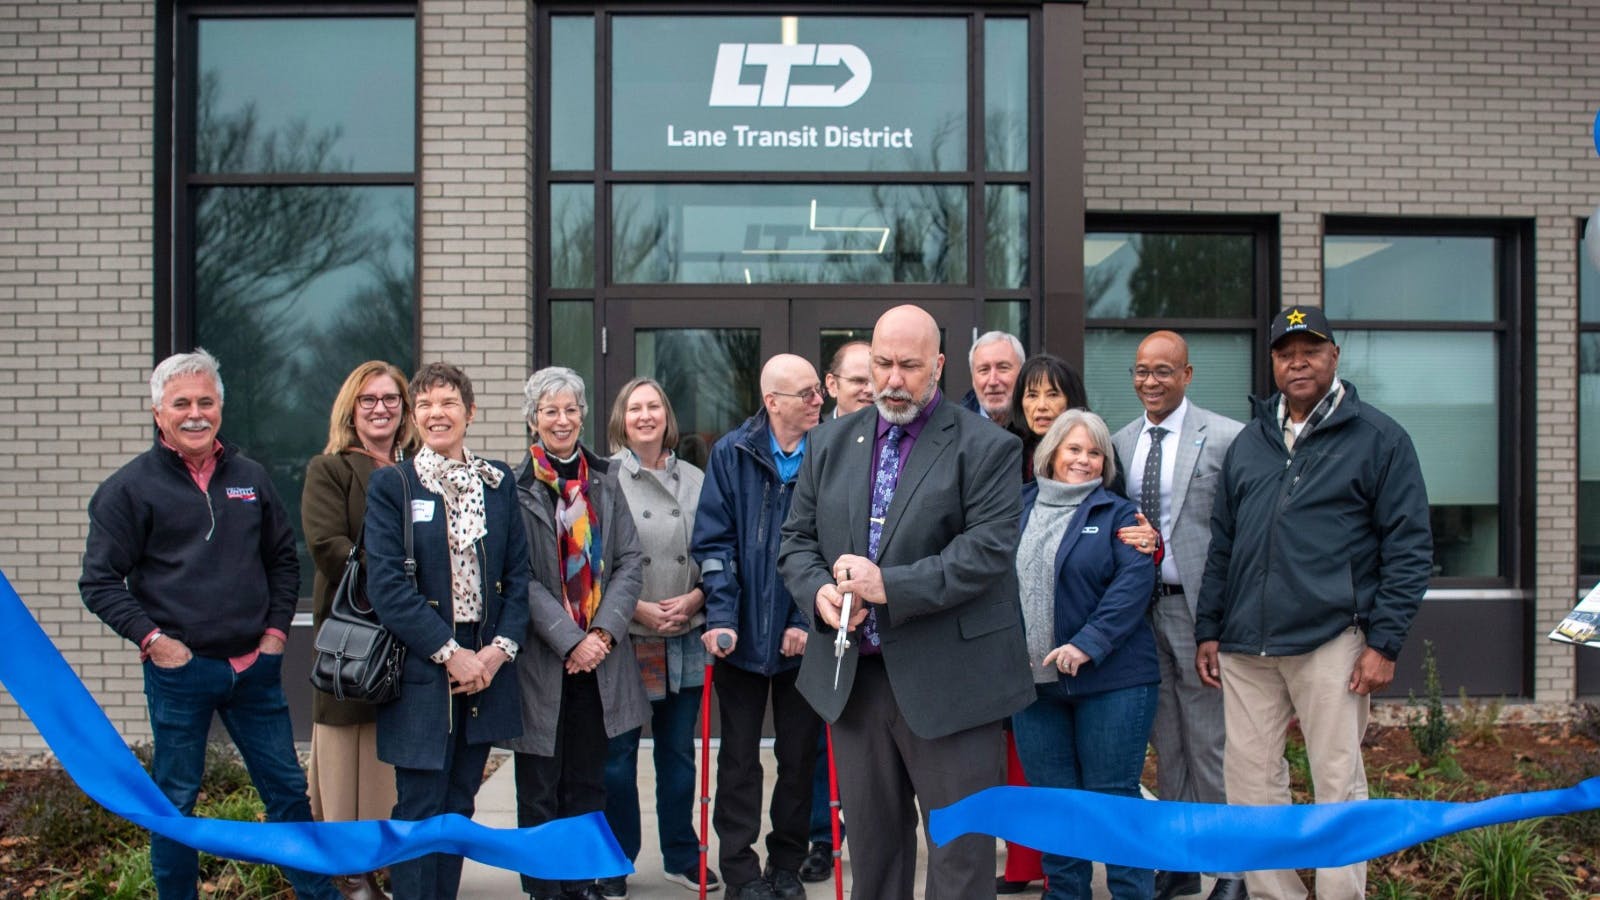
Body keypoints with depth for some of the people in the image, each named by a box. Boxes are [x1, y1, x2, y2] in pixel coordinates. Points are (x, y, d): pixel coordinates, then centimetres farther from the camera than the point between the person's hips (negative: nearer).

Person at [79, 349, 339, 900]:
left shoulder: (250, 477, 9)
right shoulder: (130, 487, -3)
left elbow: (283, 560, 16)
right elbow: (100, 581, -3)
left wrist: (276, 629, 6)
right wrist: (151, 638, -12)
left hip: (254, 667, 4)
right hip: (179, 670, -3)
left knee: (287, 787, 10)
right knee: (175, 800, 8)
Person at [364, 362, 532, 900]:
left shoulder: (499, 481, 9)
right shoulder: (391, 484, -2)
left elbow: (518, 573, 7)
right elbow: (386, 584, -10)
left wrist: (500, 648, -6)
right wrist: (449, 653, -14)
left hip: (485, 668, 4)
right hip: (422, 673, -4)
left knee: (458, 809, 12)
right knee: (419, 812, 1)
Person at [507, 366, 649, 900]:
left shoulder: (604, 481, 8)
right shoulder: (515, 489, -6)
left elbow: (630, 561, 3)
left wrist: (604, 632, -10)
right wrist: (571, 641, -16)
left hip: (599, 656, 4)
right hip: (541, 658, -4)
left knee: (588, 785, 11)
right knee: (539, 790, 6)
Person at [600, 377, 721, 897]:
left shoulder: (695, 481, 7)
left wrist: (693, 599, -5)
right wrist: (636, 608, -12)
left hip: (684, 640, 3)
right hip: (622, 638, -3)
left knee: (679, 752, 14)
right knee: (618, 755, 5)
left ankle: (681, 856, 27)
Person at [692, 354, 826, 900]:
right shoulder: (731, 454, -3)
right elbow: (713, 542, -4)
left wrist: (809, 621, -11)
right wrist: (721, 618, -12)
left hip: (804, 636, 0)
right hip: (743, 633, 0)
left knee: (799, 755, 11)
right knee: (739, 757, 8)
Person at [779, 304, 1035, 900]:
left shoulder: (986, 447, -5)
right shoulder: (832, 443, 11)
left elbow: (988, 549, -15)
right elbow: (798, 537, 12)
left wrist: (891, 586, -22)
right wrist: (819, 591, -9)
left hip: (947, 682, -5)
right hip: (853, 676, 5)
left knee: (960, 851, 4)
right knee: (872, 844, 17)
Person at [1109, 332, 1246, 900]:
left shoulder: (1225, 438, -8)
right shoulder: (1120, 443, 10)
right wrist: (1129, 542, -5)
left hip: (1197, 605, -5)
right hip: (1141, 606, 6)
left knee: (1211, 745, 1)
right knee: (1166, 746, 15)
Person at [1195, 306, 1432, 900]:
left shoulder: (1378, 438, 1)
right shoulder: (1248, 443, 15)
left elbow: (1409, 547, -3)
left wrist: (1384, 642, -9)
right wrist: (1208, 629, 12)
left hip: (1330, 640, -4)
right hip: (1245, 646, 5)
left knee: (1338, 783, 1)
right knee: (1249, 779, 7)